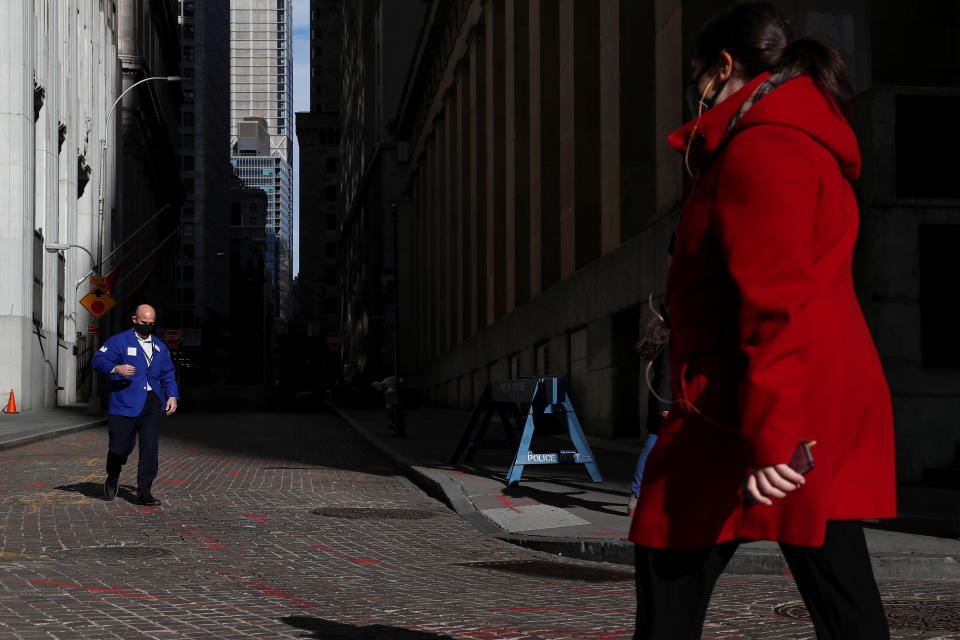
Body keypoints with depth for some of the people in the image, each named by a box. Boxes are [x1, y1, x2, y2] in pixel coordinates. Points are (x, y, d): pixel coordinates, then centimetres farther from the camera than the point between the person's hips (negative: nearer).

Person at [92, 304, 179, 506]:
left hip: (152, 405, 4)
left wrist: (172, 396, 7)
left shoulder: (160, 347, 19)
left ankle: (144, 492, 0)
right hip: (125, 404, -4)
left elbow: (168, 375, 22)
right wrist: (116, 368, -24)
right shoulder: (119, 341, 3)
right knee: (121, 446, -2)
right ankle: (112, 478, 29)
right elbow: (98, 360, -6)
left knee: (150, 448, -5)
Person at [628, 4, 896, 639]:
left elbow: (776, 298, -22)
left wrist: (766, 430, -27)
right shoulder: (813, 144, 20)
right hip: (828, 406, 10)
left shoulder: (760, 147, -12)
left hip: (773, 408, -10)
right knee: (841, 587, 8)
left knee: (671, 568, 1)